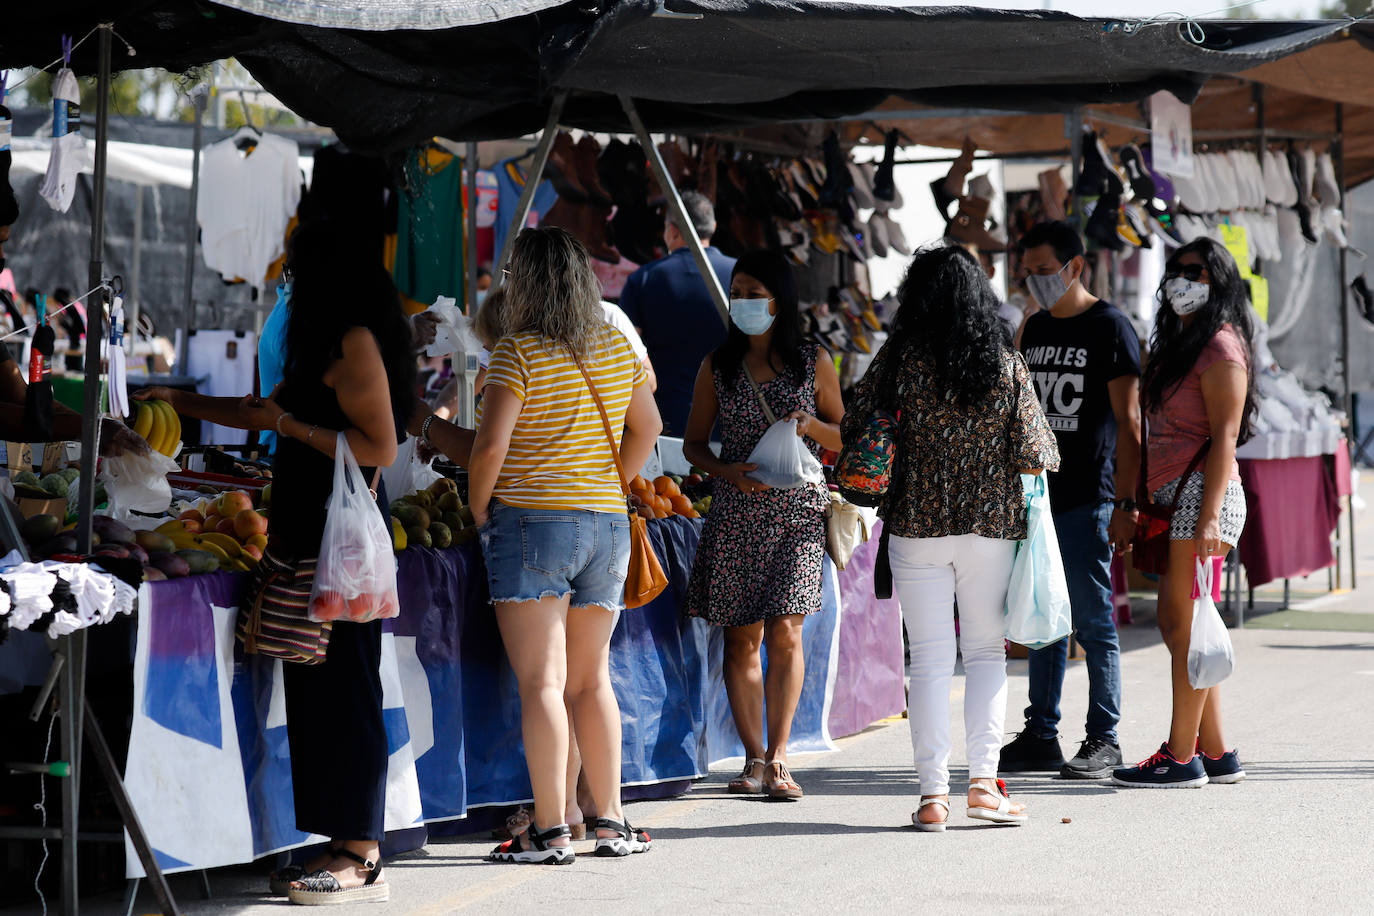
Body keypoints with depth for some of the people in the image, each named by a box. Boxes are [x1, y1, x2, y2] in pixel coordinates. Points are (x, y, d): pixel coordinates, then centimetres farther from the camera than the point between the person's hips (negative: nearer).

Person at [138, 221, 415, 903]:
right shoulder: (330, 341, 20)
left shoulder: (356, 341, -11)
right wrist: (184, 403, 38)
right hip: (315, 539, 10)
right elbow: (270, 412, 33)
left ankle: (360, 860, -5)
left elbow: (380, 448, -19)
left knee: (341, 692, -8)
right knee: (320, 691, 9)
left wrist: (294, 426, -13)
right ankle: (346, 847, 12)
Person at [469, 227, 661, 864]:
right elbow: (646, 429, 18)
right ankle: (611, 823, 15)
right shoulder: (618, 348, 9)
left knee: (541, 684, -6)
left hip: (531, 520, -6)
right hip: (607, 525, 6)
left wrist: (479, 509, -2)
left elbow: (491, 446, -16)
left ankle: (550, 832, -8)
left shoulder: (518, 352, -10)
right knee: (591, 679, 14)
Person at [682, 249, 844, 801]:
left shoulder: (813, 362, 5)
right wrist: (727, 470, -9)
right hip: (736, 514, 2)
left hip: (798, 510, -2)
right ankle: (755, 758, 9)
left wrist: (811, 426, -10)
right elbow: (694, 444, 11)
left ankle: (777, 758, -8)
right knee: (741, 640, 2)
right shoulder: (718, 367, 8)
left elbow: (845, 440, 11)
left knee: (784, 635, -12)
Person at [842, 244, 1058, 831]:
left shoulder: (898, 360, -6)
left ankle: (933, 794, 0)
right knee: (986, 651, 11)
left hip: (917, 524, -1)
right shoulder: (1006, 364, -2)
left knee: (930, 658, 3)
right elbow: (1033, 456, -2)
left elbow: (854, 436, -3)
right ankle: (983, 781, 3)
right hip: (991, 523, 1)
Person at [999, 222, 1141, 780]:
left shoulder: (1109, 327, -5)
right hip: (1036, 496, 7)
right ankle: (1041, 737, 13)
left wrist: (1125, 502, -15)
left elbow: (1128, 420, -8)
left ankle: (1103, 740, 1)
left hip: (1088, 499, -7)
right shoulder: (1035, 329, 15)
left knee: (1093, 620, -4)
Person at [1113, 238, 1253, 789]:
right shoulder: (1176, 342, 21)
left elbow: (1224, 437, -15)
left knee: (1185, 625, -8)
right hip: (1171, 496, 10)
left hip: (1203, 493, -10)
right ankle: (1216, 753, 14)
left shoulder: (1221, 346, -8)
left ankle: (1181, 757, -6)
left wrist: (1209, 516, -21)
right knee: (1176, 625, 9)